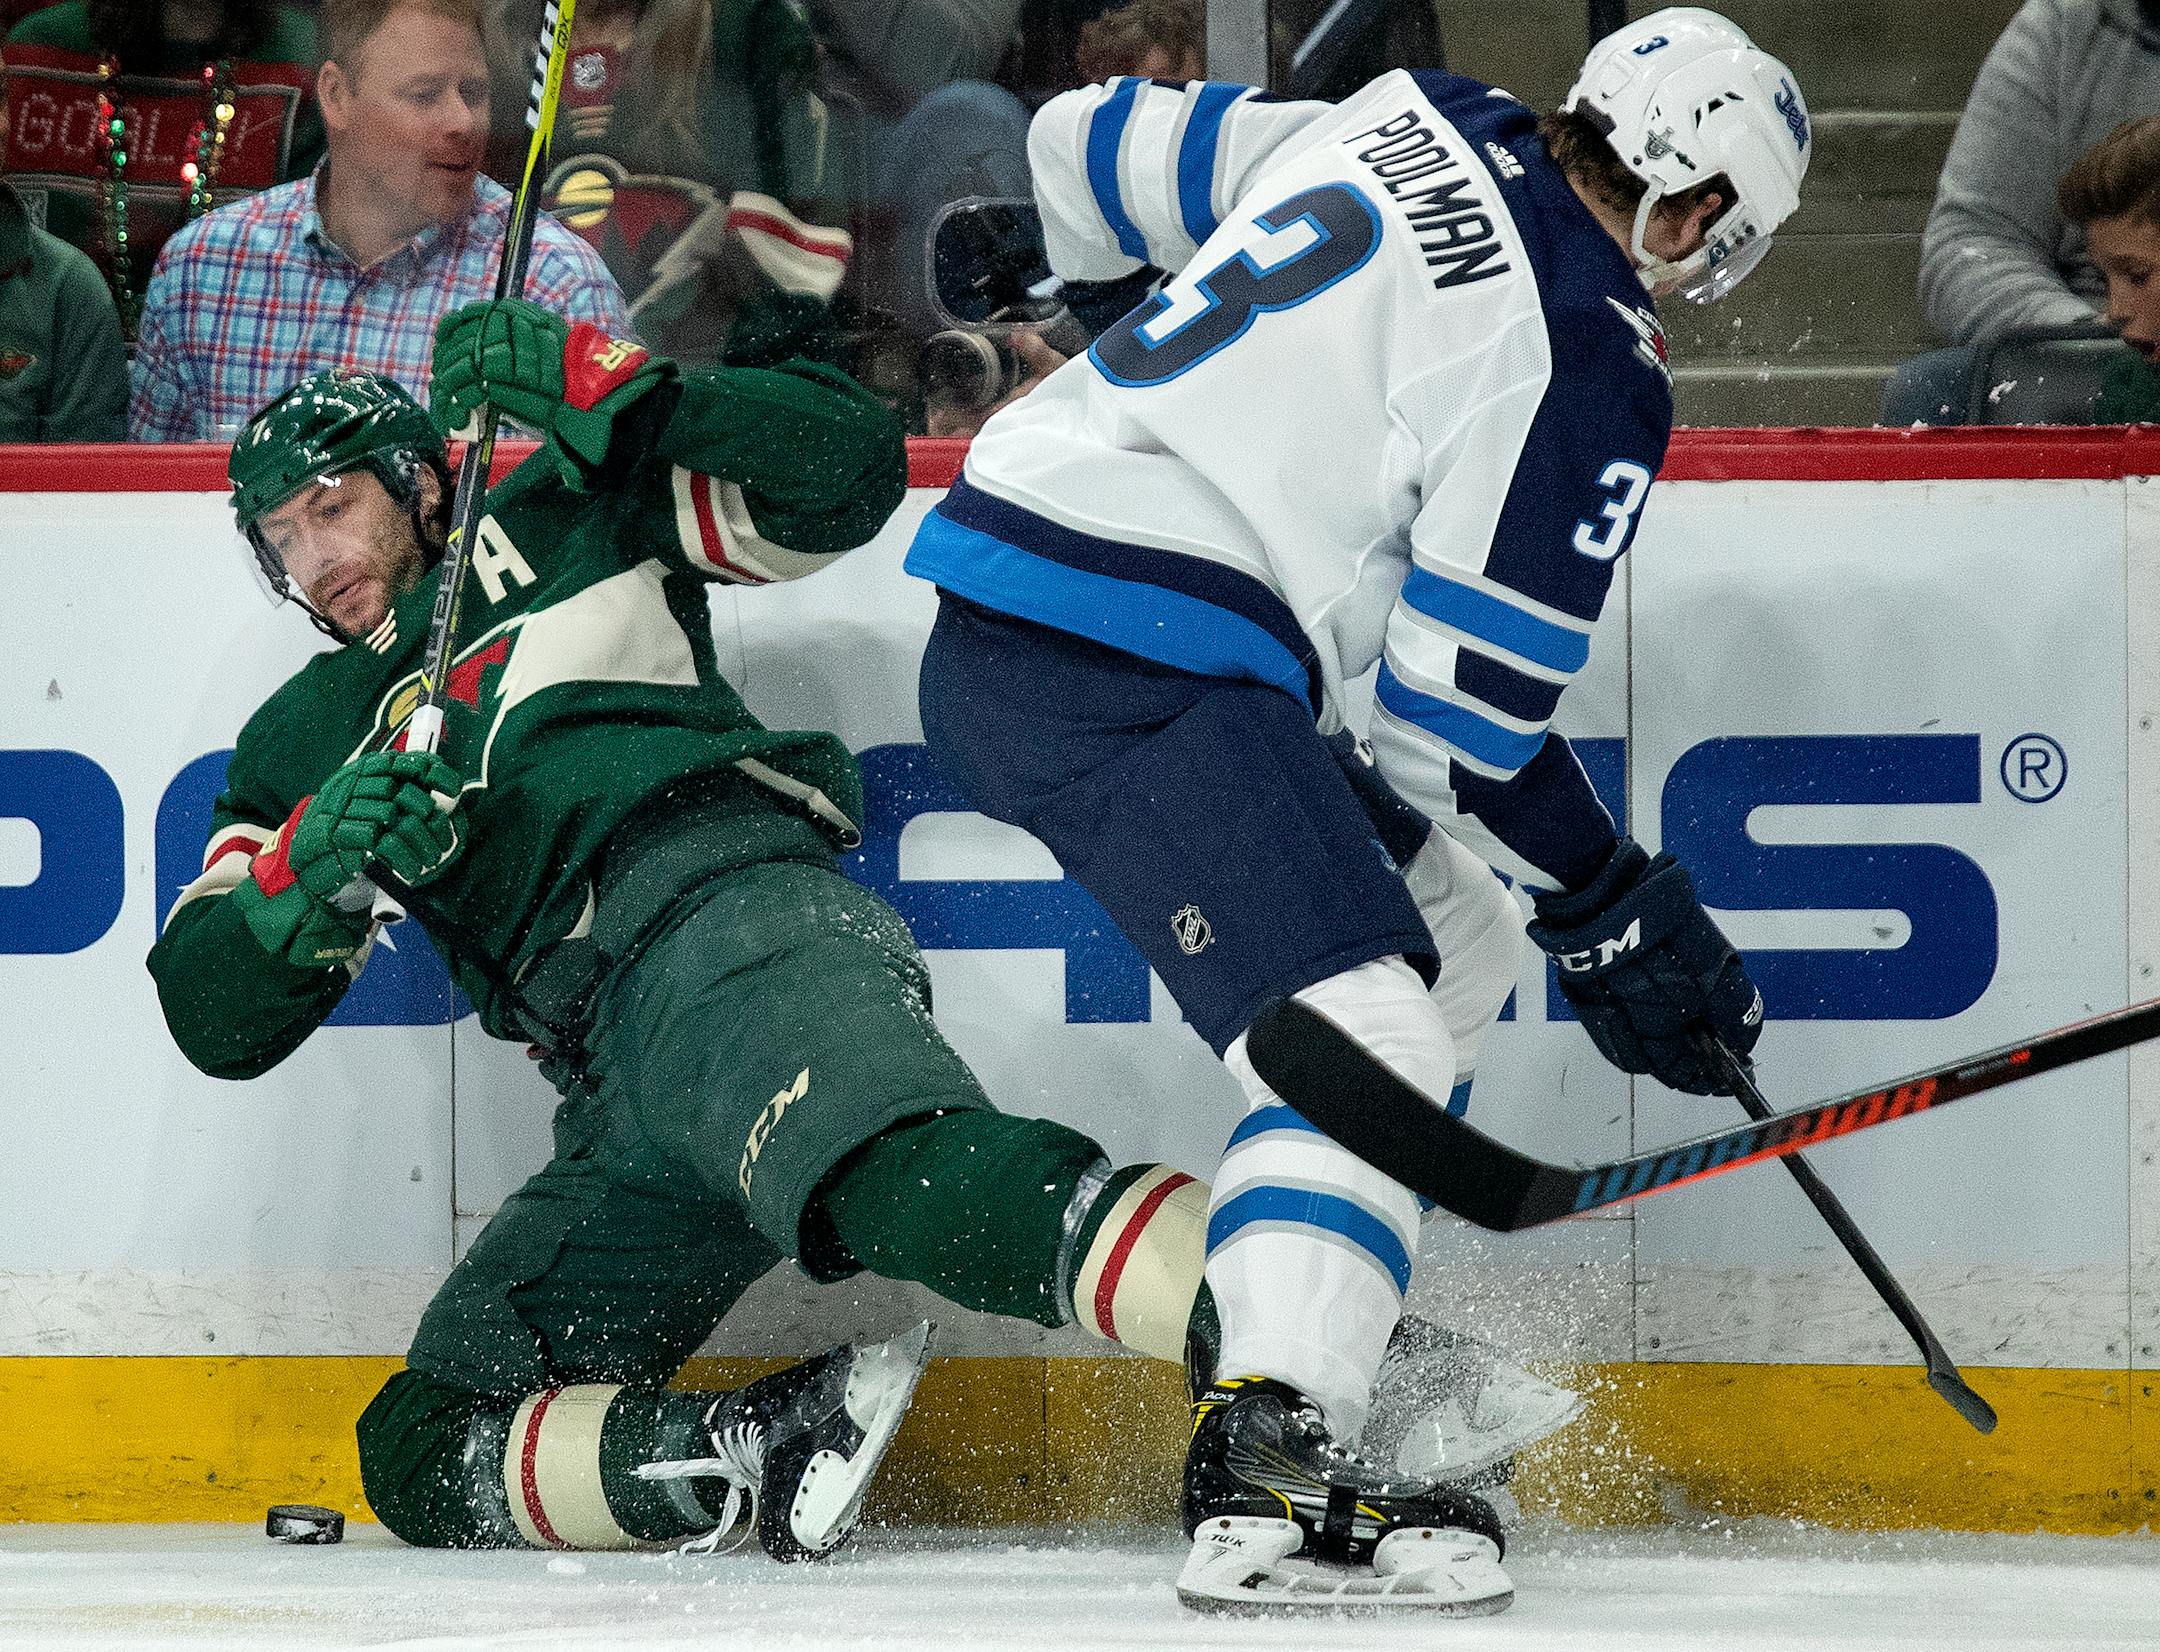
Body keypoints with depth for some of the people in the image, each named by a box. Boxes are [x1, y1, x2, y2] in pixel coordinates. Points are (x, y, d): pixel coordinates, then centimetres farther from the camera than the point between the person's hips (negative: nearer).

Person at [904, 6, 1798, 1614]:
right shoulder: (1586, 368, -11)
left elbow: (1096, 149, 24)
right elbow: (1459, 725, -10)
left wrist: (1033, 269, 47)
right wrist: (1616, 916, 4)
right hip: (1131, 678, -10)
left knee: (1451, 938, 22)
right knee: (1365, 1039, -21)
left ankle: (1290, 1309, 25)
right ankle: (1268, 1475, -36)